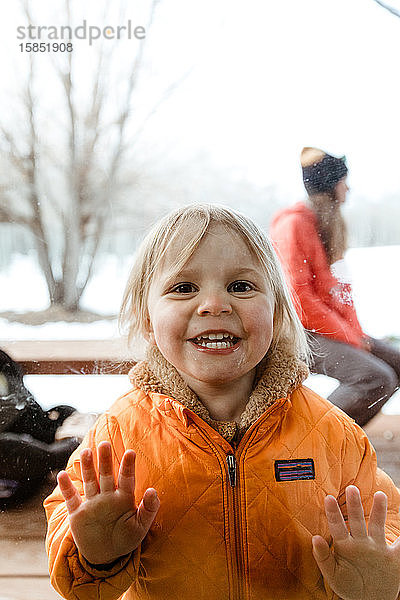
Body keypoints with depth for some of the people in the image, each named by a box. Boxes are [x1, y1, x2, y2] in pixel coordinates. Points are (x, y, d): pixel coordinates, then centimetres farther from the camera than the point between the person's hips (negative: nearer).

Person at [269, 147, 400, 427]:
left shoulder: (331, 224, 18)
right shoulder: (294, 224, -13)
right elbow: (297, 296, -20)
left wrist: (356, 332, 5)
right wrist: (349, 338, -15)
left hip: (337, 328, 10)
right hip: (304, 334, -10)